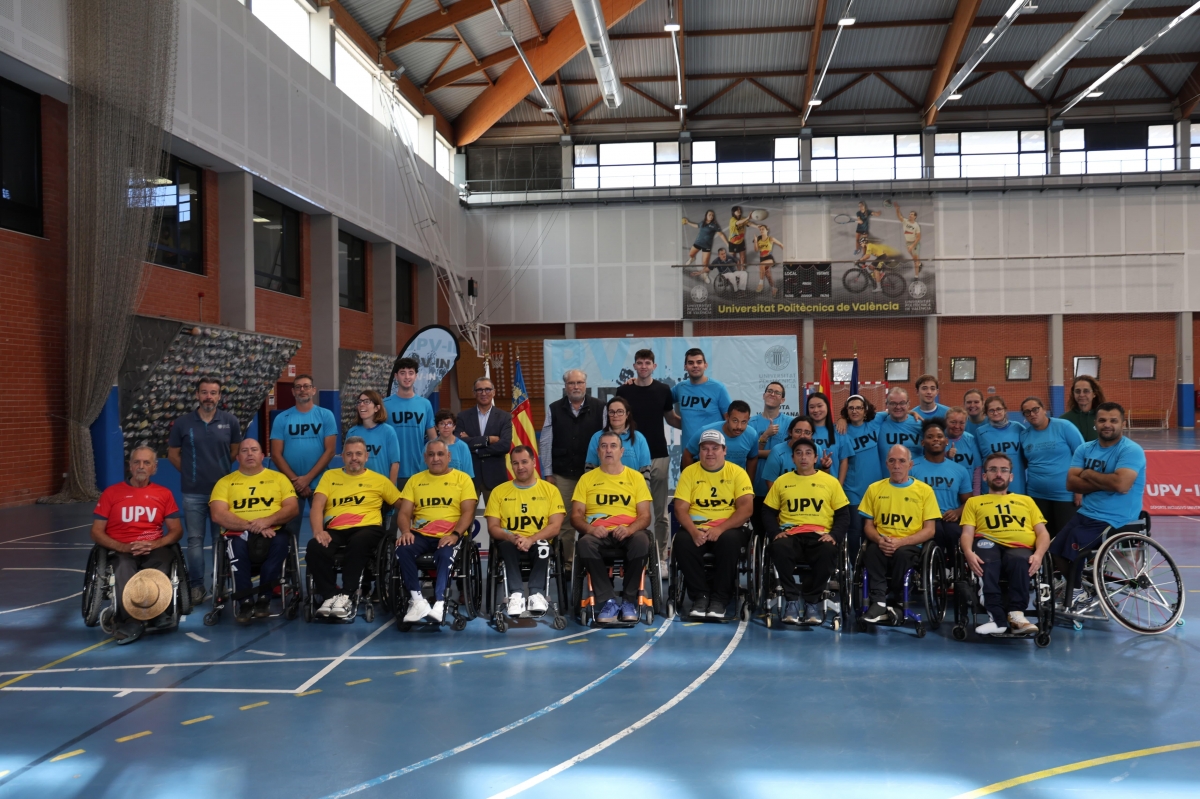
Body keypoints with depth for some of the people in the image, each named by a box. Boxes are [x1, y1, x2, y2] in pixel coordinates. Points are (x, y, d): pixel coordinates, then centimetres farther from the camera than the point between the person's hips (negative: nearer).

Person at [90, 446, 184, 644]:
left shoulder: (164, 494, 11)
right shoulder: (111, 493, 7)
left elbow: (177, 531, 8)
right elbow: (96, 532, 3)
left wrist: (155, 544, -13)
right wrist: (122, 547, -14)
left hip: (154, 549, 1)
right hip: (121, 550, -1)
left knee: (164, 560, -35)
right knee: (124, 565, -38)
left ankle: (126, 620, -30)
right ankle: (132, 622, -38)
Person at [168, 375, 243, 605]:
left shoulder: (230, 421, 0)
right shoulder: (183, 423, 0)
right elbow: (173, 454, 9)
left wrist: (222, 470, 8)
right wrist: (191, 472, 6)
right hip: (193, 492, 0)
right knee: (195, 540, 3)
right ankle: (196, 585, 11)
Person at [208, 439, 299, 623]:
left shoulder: (278, 478, 16)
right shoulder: (225, 482, 14)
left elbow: (293, 508, 4)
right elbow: (218, 514, -2)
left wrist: (267, 521, -14)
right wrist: (250, 525, -14)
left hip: (272, 532, 0)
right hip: (239, 533, 0)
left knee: (280, 543, -34)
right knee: (237, 546, -35)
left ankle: (264, 598, -26)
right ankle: (244, 601, -28)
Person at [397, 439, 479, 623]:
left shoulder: (462, 479, 9)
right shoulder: (415, 480, 17)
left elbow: (468, 512, -2)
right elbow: (404, 512, 9)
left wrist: (455, 534, -20)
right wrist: (406, 531, -13)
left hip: (450, 536, -3)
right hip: (421, 534, 3)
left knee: (445, 554, -36)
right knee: (402, 550, -29)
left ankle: (439, 603, -37)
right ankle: (417, 600, -27)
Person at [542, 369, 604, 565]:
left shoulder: (599, 408, 1)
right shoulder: (554, 409, 6)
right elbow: (545, 443, 6)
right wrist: (548, 474, 1)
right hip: (562, 475, 2)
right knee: (564, 520, 5)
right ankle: (566, 561, 13)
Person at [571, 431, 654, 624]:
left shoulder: (635, 477, 14)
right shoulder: (587, 479, 15)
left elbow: (645, 516, 6)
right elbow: (576, 516, 7)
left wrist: (629, 529, -17)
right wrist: (590, 528, -16)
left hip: (627, 535, 0)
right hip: (599, 535, 0)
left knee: (641, 540, -35)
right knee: (584, 544, -34)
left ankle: (629, 601, -17)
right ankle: (608, 601, -24)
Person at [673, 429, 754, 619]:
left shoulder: (737, 472, 1)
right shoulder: (689, 472, 5)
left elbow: (746, 508, -9)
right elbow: (680, 509, -2)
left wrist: (720, 529, -23)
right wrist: (693, 531, -22)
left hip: (729, 528, -1)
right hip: (696, 528, 1)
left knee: (729, 540, -35)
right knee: (682, 541, -30)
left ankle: (720, 598, -19)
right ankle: (700, 595, -14)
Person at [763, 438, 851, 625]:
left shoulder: (830, 482, 13)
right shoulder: (781, 481, 16)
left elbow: (843, 515, 9)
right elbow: (768, 513, 12)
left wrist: (834, 535, -10)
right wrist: (776, 532, -8)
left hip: (820, 535, 0)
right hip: (791, 534, 0)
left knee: (828, 551, -35)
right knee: (779, 548, -35)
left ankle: (811, 601, -16)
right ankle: (792, 599, -19)